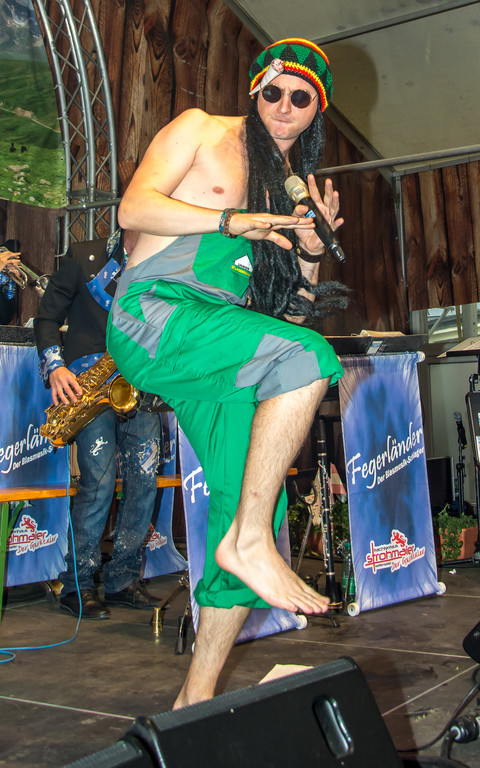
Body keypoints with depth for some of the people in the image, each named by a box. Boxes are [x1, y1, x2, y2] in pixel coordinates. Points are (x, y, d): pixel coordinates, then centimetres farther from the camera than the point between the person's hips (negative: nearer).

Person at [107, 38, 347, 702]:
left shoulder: (295, 179, 25)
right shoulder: (200, 130, 9)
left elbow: (295, 300, 24)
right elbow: (134, 209, -5)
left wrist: (313, 247, 4)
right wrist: (234, 221, -15)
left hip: (221, 348, 6)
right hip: (154, 313, -6)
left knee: (259, 509, -5)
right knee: (310, 357, -30)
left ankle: (197, 698, 4)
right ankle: (247, 540, -20)